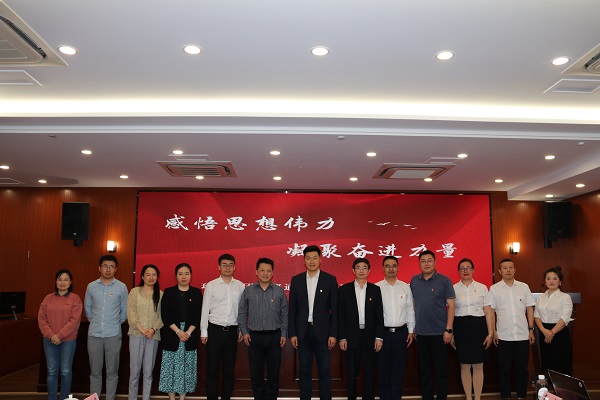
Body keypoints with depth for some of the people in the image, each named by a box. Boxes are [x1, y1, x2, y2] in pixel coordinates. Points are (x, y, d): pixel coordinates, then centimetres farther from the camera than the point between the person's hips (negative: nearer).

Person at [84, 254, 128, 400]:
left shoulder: (122, 287, -3)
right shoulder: (91, 286, 2)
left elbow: (124, 310, 6)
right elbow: (87, 307, 14)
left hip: (113, 335, -1)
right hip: (94, 334, 2)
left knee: (112, 372, 5)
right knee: (95, 371, 10)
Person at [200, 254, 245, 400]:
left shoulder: (240, 286, 3)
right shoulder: (211, 285, 0)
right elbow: (205, 309, 1)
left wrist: (241, 330, 6)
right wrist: (203, 332, -1)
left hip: (232, 331, 2)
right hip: (214, 330, -1)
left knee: (229, 368, 9)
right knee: (212, 368, 5)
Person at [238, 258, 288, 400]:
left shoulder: (279, 291, 1)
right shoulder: (248, 291, 2)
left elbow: (285, 314, 5)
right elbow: (242, 313, 6)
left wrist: (284, 334, 0)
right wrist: (244, 332, 0)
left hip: (274, 337, 0)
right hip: (254, 336, 0)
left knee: (273, 373, 7)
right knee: (256, 373, 8)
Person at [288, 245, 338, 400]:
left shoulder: (330, 280, -1)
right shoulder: (296, 280, 4)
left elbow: (335, 309, -1)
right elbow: (292, 309, 5)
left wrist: (333, 334, -6)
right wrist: (292, 333, 0)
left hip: (322, 332, -1)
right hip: (303, 331, 2)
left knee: (325, 370, 3)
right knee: (305, 370, 9)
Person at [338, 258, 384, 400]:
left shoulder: (375, 289, 5)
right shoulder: (344, 289, 2)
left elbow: (379, 315, 3)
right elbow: (340, 315, 0)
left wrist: (379, 337, -3)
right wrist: (342, 338, -5)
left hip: (370, 336, 1)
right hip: (351, 336, -1)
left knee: (370, 373, 6)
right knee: (351, 373, 7)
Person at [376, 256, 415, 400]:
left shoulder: (405, 287, 6)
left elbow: (410, 310, 9)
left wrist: (411, 330, 6)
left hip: (401, 333, 2)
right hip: (383, 332, -2)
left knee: (399, 368, 7)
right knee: (383, 368, 5)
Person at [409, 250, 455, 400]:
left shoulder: (444, 280, -4)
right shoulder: (414, 281, 6)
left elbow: (451, 305, -5)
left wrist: (448, 329, -10)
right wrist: (411, 327, 7)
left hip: (439, 332, -3)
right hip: (420, 333, 3)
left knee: (441, 369, 5)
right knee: (424, 369, 12)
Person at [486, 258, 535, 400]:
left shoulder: (524, 287, 5)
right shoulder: (494, 289, 0)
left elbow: (529, 309, 8)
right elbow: (490, 311, 1)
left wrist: (531, 329, 4)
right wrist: (493, 331, -4)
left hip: (523, 335, 2)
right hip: (503, 336, -1)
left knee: (522, 368, 10)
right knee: (504, 369, 6)